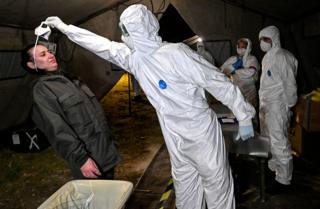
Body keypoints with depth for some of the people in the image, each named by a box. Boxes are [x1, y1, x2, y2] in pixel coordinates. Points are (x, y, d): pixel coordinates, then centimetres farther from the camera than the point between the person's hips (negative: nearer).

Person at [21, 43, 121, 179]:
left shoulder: (68, 78, 13)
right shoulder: (41, 90, -11)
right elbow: (58, 130, -19)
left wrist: (108, 143, 20)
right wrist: (81, 159, -22)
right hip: (89, 157, -8)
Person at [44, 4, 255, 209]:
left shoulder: (176, 53, -22)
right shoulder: (133, 58, -1)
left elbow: (220, 84, -16)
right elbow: (103, 45, 12)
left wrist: (244, 117, -9)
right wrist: (65, 27, 20)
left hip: (201, 132, -5)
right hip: (175, 137, 6)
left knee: (217, 183, 11)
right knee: (184, 184, 20)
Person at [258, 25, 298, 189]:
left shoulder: (282, 57, -14)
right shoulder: (267, 57, 14)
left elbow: (290, 84, -15)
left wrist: (288, 107, -12)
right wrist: (262, 102, 16)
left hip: (277, 106, -9)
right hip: (265, 105, 10)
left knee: (279, 142, -3)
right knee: (269, 138, 20)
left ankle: (284, 179, 10)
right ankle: (274, 165, 39)